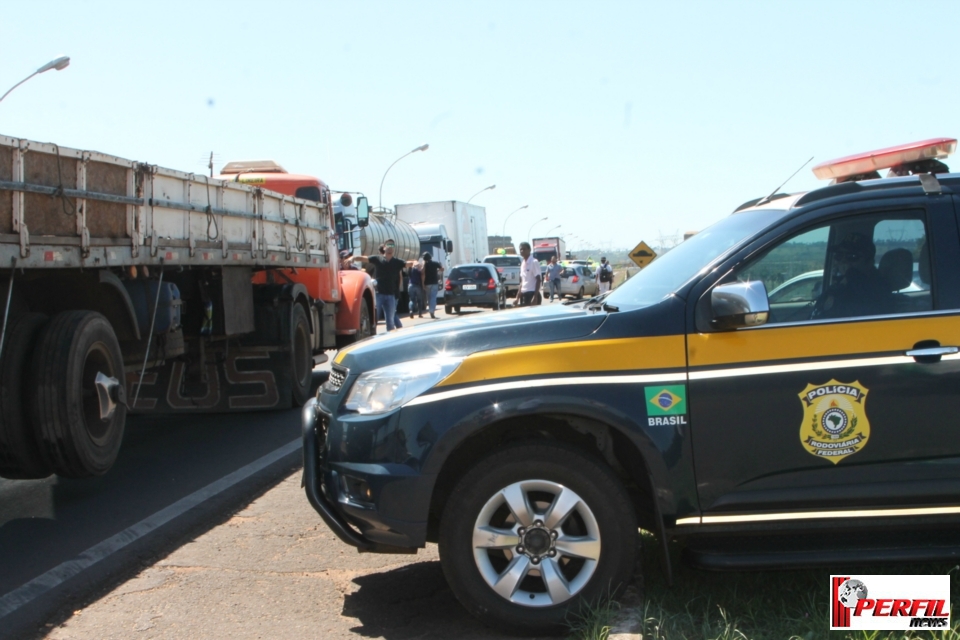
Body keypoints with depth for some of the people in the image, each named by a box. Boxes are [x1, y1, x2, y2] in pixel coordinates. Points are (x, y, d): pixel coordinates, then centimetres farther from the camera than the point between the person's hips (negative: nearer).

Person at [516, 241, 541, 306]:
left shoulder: (534, 262, -10)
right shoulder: (522, 263, 14)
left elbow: (538, 280, -13)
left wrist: (535, 296, -20)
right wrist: (517, 297, 15)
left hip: (531, 293, -8)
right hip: (524, 294, 8)